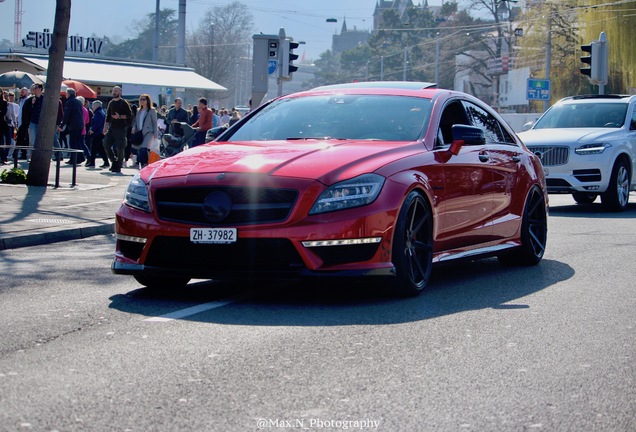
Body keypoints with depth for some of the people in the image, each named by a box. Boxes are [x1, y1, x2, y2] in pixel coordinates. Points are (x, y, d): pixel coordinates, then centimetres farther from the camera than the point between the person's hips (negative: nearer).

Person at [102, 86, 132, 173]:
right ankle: (114, 161, 13)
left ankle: (118, 166, 3)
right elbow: (108, 116, 19)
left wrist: (119, 117, -18)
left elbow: (129, 115, -6)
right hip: (112, 128, 6)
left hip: (121, 128, -6)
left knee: (120, 147, -6)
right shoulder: (111, 103, 14)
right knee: (106, 144, -4)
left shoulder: (124, 103, -3)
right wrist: (105, 127, 14)